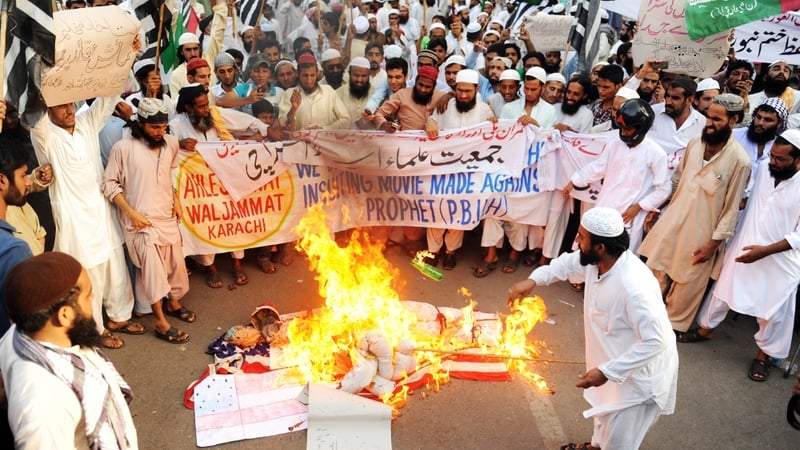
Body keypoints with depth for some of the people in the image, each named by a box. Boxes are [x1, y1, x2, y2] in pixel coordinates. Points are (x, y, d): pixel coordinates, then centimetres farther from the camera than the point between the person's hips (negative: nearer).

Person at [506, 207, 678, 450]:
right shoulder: (596, 260, -14)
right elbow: (567, 264, 8)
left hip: (641, 372, -9)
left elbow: (655, 342, -34)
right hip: (615, 358, 9)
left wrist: (606, 372, -33)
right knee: (605, 405, 34)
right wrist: (533, 280, -7)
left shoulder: (635, 289, -40)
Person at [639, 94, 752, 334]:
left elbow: (732, 208, -13)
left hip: (700, 232, -5)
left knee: (687, 283, 12)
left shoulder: (739, 160, -18)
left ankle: (675, 323, 33)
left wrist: (713, 243, -12)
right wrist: (656, 207, 12)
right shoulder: (694, 144, -2)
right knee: (656, 269, 16)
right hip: (672, 219, 5)